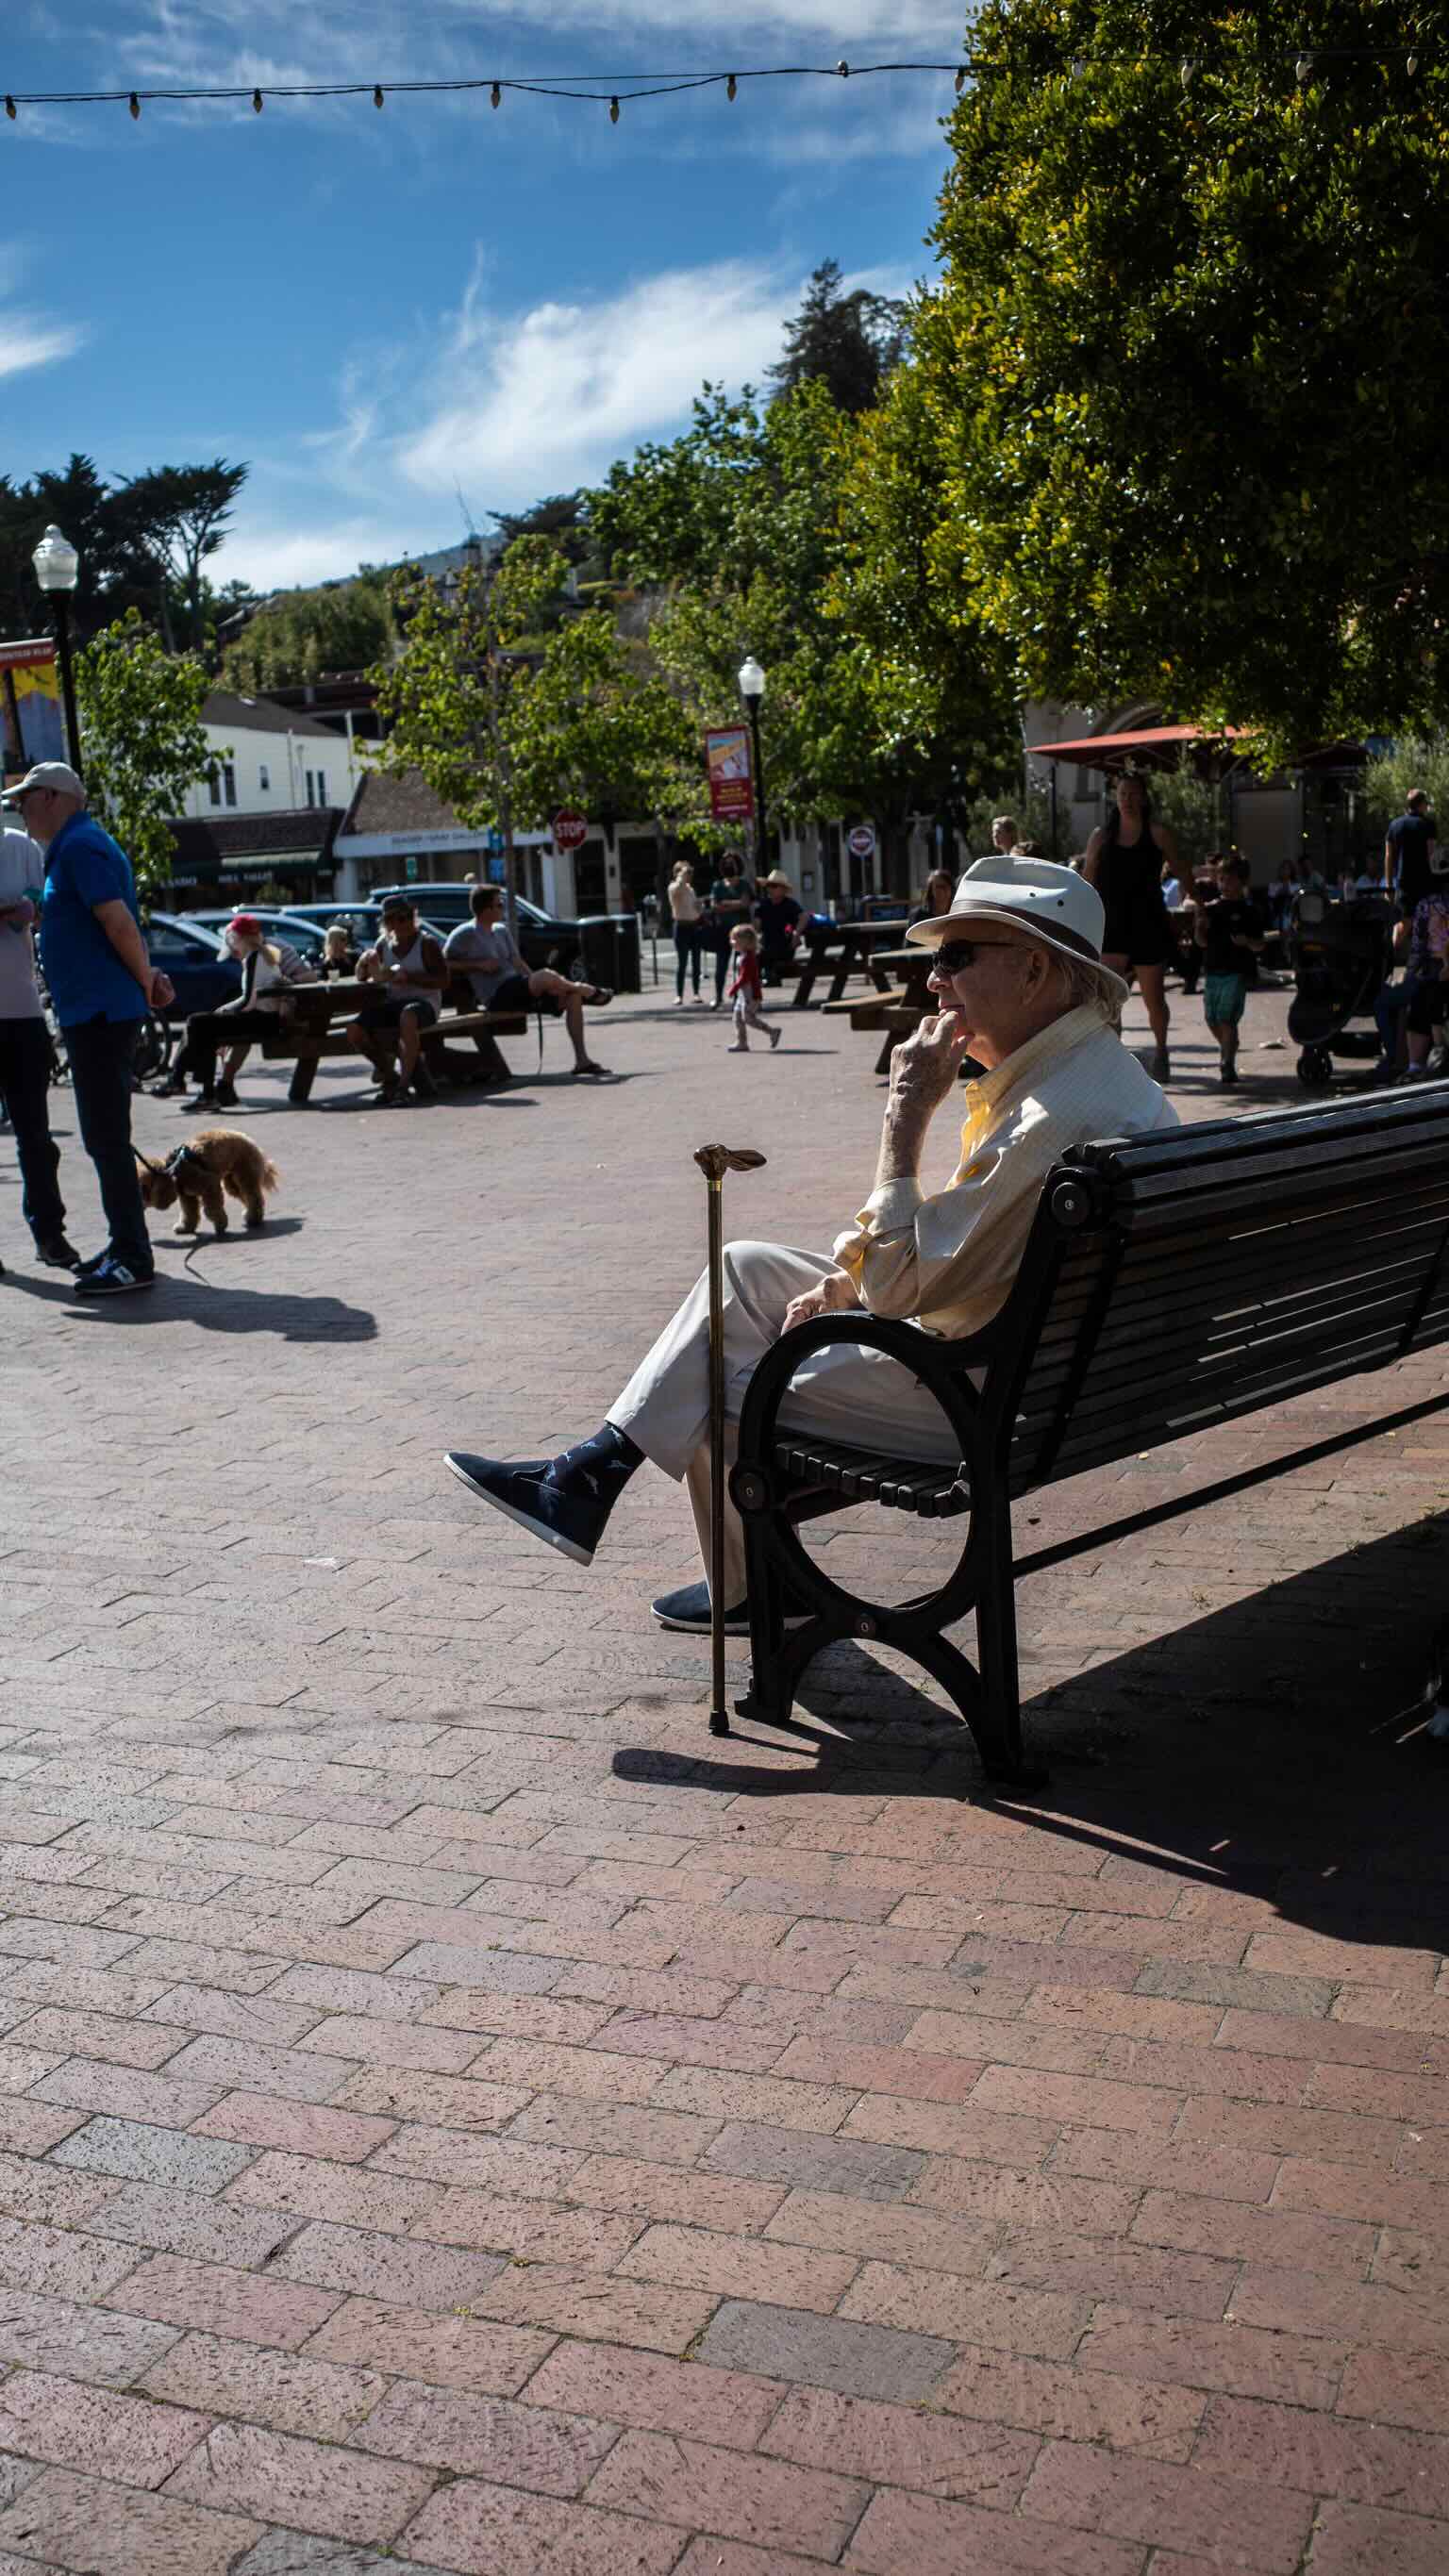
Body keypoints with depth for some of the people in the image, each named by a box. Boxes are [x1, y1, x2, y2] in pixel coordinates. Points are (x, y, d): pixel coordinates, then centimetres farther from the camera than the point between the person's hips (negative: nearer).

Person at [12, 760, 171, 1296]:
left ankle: (132, 1261, -6)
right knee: (105, 1136, 15)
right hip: (93, 1011, 11)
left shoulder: (80, 847, -13)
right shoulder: (71, 848, 19)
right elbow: (114, 924, 21)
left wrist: (145, 981, -11)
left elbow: (117, 920, -22)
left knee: (106, 1137, -9)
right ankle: (125, 1246, 22)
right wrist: (149, 980, 9)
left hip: (100, 1011, -11)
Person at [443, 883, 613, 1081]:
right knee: (547, 976, -33)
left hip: (518, 989, 8)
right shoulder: (464, 934, -3)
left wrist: (536, 982, 3)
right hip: (496, 997, -8)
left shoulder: (501, 930, 20)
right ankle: (588, 991, -2)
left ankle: (582, 1060, -10)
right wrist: (478, 965, -12)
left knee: (573, 996, -9)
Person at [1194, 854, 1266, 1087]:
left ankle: (1227, 1068, -10)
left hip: (1237, 971, -5)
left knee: (1227, 1020, -13)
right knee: (1212, 1019, 12)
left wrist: (1247, 941, -22)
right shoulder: (1211, 908, 10)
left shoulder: (1249, 910, -1)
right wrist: (1200, 925, -11)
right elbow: (1202, 942, 7)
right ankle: (1227, 1052, 39)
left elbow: (1259, 946, -1)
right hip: (1213, 971, 5)